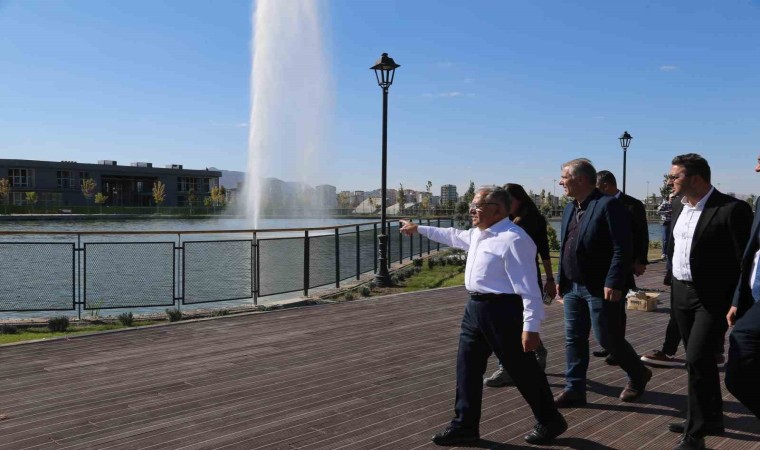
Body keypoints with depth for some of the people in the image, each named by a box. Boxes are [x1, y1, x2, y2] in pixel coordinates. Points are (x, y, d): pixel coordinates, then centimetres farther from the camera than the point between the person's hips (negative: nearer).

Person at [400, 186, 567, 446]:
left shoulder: (513, 239, -20)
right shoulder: (477, 234, 11)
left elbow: (528, 287, -23)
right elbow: (454, 236, 32)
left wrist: (531, 326, -25)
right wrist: (419, 229, 37)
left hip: (501, 310, -9)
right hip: (476, 307, 9)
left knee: (522, 370, 5)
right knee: (467, 367, 13)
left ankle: (550, 422, 26)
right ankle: (465, 425, 25)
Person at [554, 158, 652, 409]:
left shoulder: (609, 205, -14)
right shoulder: (570, 209, 12)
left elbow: (622, 248, -18)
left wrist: (613, 283, -22)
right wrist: (561, 280, 13)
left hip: (600, 289, -7)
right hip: (573, 287, 8)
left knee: (607, 339, 3)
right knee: (574, 339, 9)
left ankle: (638, 375, 28)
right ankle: (574, 390, 19)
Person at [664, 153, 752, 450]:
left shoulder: (732, 209, -16)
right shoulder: (679, 207, 7)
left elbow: (745, 260, -15)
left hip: (714, 298, -7)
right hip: (682, 294, 7)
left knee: (697, 360, -10)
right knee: (699, 360, 17)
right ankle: (710, 419, 34)